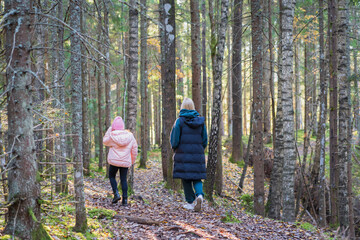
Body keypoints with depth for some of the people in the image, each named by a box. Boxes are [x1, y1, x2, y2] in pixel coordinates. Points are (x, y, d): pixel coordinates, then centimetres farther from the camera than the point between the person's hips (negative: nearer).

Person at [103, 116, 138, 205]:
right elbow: (134, 149, 5)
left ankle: (116, 193, -1)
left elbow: (105, 141, 11)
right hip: (125, 161, 2)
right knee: (123, 179, 9)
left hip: (114, 161, -2)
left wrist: (109, 130, 9)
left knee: (111, 176, 17)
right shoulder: (130, 136, -1)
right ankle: (125, 199, 4)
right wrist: (132, 160, 17)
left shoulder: (112, 136, -10)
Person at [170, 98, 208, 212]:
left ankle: (191, 202, 9)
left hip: (183, 154, -3)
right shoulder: (200, 121, 3)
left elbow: (174, 139, -7)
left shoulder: (180, 121, -7)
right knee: (197, 177, 9)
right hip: (198, 154, 3)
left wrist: (175, 149, 13)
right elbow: (204, 140, 6)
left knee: (186, 178, 7)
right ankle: (199, 195, -17)